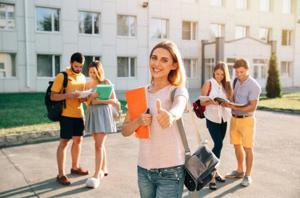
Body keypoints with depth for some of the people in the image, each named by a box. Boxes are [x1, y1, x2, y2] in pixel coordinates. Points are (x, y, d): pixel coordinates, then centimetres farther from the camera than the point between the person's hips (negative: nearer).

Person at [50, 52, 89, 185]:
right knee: (64, 142, -3)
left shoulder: (82, 77, 12)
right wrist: (68, 95, -26)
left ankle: (75, 167, 31)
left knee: (78, 140, 14)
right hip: (66, 114, -7)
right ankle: (61, 174, 4)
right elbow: (53, 96, -11)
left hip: (79, 113, 7)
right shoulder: (61, 76, -9)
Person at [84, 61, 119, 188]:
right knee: (99, 144, 13)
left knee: (99, 145, -10)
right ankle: (103, 169, 26)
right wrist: (91, 97, -15)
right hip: (92, 114, 6)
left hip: (103, 113, -6)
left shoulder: (106, 82, -4)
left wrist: (100, 101, -20)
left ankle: (97, 175, -8)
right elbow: (87, 102, 6)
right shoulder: (88, 84, 10)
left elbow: (114, 100, -9)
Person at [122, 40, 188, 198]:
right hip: (143, 169, 4)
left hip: (170, 170, -4)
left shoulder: (179, 91, -8)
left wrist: (170, 115, -54)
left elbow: (178, 108, -32)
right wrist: (138, 121, -16)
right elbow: (125, 131, 5)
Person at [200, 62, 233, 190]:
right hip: (212, 119, -5)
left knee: (218, 145, 11)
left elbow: (229, 100, 11)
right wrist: (212, 102, -25)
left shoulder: (226, 85, 8)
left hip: (223, 119, 5)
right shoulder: (209, 83, -6)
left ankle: (214, 170, 26)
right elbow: (202, 102, -7)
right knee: (218, 144, -12)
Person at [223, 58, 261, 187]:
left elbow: (252, 107, -19)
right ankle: (239, 171, 30)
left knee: (247, 148, 2)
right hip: (234, 118, 6)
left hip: (246, 120, -6)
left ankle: (248, 175, 14)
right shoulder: (236, 81, 6)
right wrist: (228, 102, -3)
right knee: (237, 145, 15)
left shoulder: (253, 86, -15)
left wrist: (234, 107, -26)